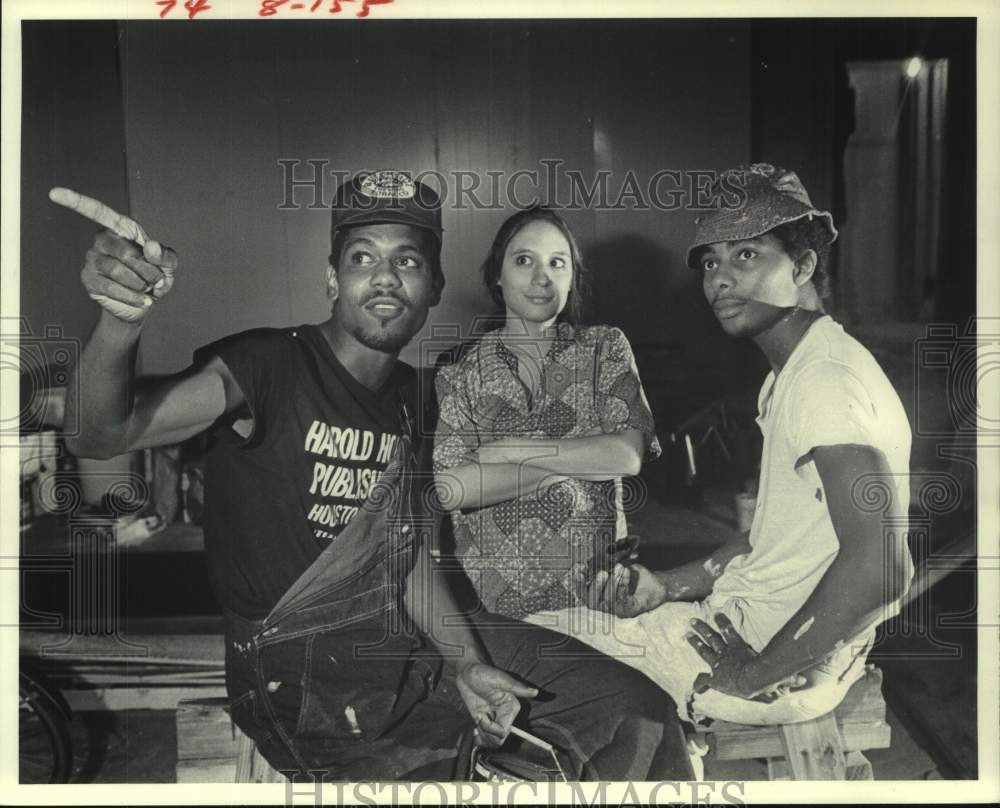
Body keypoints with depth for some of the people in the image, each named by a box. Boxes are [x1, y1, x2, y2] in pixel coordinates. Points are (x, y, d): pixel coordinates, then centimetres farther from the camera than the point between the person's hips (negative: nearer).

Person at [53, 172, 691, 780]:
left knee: (636, 711, 4)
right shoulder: (270, 366, -16)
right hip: (296, 671, -5)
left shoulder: (410, 396, 6)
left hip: (409, 642, 6)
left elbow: (408, 555, 7)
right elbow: (101, 436, -30)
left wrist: (468, 666, -5)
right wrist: (122, 322, -50)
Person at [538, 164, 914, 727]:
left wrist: (751, 675, -22)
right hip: (751, 621, 10)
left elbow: (878, 569, -32)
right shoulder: (790, 374, 12)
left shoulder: (826, 378, -22)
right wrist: (667, 588, 3)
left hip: (788, 664, -10)